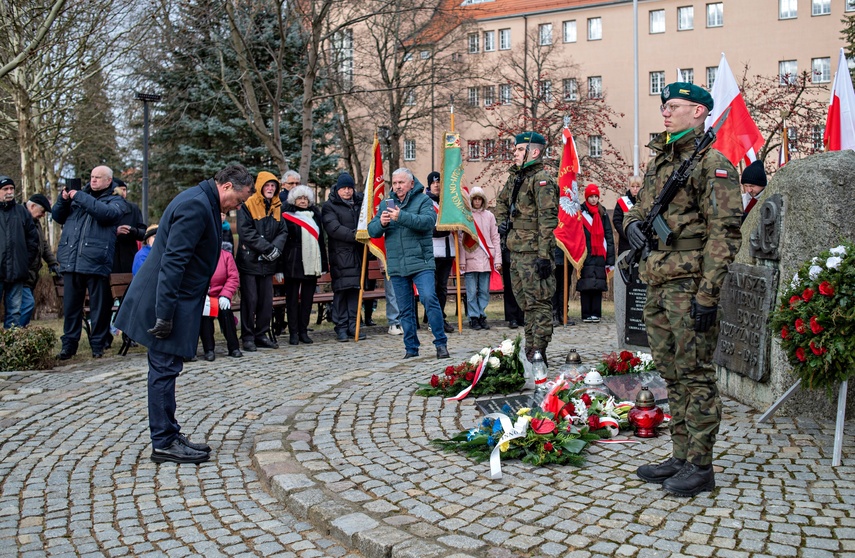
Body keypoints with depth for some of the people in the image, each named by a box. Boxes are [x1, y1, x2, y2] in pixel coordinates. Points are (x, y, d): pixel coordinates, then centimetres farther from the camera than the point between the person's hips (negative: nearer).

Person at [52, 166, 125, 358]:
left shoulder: (115, 200, 9)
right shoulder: (78, 195, 21)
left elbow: (107, 213, -14)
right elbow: (58, 216, 21)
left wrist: (80, 198, -13)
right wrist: (63, 200, 2)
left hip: (96, 262, -4)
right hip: (71, 261, 4)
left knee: (99, 306, 2)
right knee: (70, 305, 7)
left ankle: (98, 344, 11)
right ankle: (69, 344, 13)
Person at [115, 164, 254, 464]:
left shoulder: (201, 202, 14)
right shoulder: (196, 205, -19)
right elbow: (173, 261, -25)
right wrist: (165, 314, -25)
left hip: (173, 303, 11)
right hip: (169, 303, -11)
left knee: (165, 370, 15)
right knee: (165, 369, -2)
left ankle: (169, 436, 25)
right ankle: (164, 443, 7)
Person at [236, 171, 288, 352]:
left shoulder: (277, 207, 12)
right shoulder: (248, 205, -6)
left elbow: (283, 232, 8)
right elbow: (245, 232, -15)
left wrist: (276, 248, -11)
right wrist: (268, 248, -18)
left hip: (268, 262, 5)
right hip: (249, 260, -5)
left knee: (266, 300, 6)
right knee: (250, 300, -3)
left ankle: (261, 335, 16)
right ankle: (247, 337, 5)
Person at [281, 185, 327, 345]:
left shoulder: (315, 215, 15)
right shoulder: (287, 216, 0)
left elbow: (320, 240, 17)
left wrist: (323, 264, 12)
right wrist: (280, 265, -10)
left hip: (311, 264, 4)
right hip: (293, 264, -4)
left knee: (307, 298, 7)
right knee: (292, 298, 1)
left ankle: (303, 331, 15)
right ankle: (294, 332, 6)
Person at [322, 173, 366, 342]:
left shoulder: (360, 203, 18)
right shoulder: (330, 206, 2)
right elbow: (334, 228, -12)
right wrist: (354, 235, -21)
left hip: (357, 254, 4)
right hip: (340, 254, -4)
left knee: (355, 289, 3)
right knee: (341, 290, -5)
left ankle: (353, 325, 9)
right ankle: (341, 326, 1)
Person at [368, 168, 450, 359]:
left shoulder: (423, 200, 1)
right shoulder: (385, 204, 14)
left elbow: (428, 221, -18)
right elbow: (372, 231, 9)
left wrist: (402, 217, -28)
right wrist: (381, 223, -14)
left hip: (421, 262, -4)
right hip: (396, 266, 4)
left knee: (429, 299, -16)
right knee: (405, 309, 8)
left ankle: (441, 344, -6)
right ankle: (411, 348, 17)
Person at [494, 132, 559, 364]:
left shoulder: (542, 180, -11)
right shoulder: (515, 177, 16)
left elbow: (548, 220, -19)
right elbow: (501, 201, 35)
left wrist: (544, 255, -24)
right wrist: (501, 221, 15)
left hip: (533, 252, -10)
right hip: (516, 251, 10)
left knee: (539, 303, -6)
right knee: (526, 302, 15)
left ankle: (538, 353, -4)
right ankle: (529, 349, 23)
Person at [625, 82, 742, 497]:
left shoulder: (712, 162, -7)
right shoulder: (659, 162, 18)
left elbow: (724, 232, -13)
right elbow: (639, 207, 28)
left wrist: (708, 292, -19)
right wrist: (633, 223, 2)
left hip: (689, 285, -8)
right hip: (657, 285, 8)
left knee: (696, 376, -1)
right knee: (672, 376, 13)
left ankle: (700, 466, 9)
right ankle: (680, 458, 24)